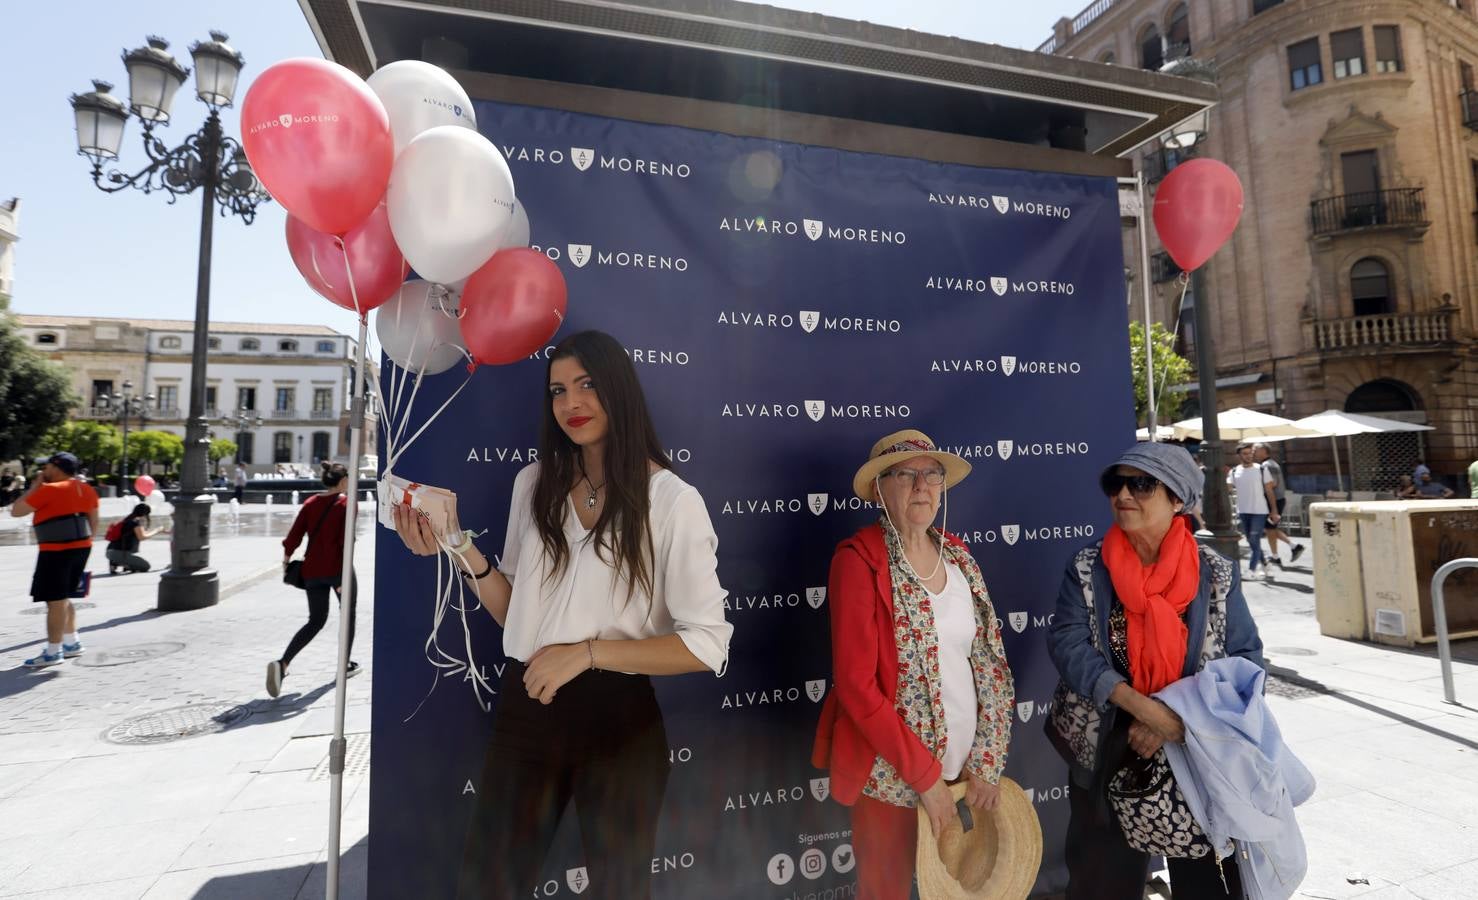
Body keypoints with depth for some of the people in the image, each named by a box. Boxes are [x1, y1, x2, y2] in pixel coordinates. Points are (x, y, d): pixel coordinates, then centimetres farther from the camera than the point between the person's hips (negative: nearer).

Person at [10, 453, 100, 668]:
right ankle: (72, 643, 23)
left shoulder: (50, 489, -12)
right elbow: (94, 522, 16)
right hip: (81, 548, 8)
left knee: (55, 600, -3)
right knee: (62, 598, 19)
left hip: (57, 551, -8)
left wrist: (34, 488, 4)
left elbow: (15, 511, -5)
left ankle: (53, 652, 2)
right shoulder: (86, 489, 11)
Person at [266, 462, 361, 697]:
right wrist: (343, 576, -17)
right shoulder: (347, 503, -10)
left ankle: (282, 663, -6)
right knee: (348, 614, 17)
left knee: (316, 620, 14)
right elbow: (344, 541, -17)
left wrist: (287, 557, 17)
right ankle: (346, 665, 26)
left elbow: (294, 535, 0)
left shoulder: (310, 503, 7)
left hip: (312, 569, 5)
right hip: (337, 569, -5)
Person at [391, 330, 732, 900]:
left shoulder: (673, 501, -13)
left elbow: (708, 644, -15)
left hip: (618, 720, -3)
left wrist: (588, 652, -19)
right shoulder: (535, 483, 3)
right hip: (525, 709, 4)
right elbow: (514, 611, 7)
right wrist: (460, 547, -8)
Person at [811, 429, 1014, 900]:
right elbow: (855, 684, -19)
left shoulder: (958, 555, 2)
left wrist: (987, 762, 0)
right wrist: (925, 774, -15)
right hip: (893, 770, -5)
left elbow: (991, 663, 5)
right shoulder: (859, 559, -17)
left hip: (964, 765, 6)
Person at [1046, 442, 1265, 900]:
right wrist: (1145, 708, -27)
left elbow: (1246, 659, -7)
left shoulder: (1217, 574, -6)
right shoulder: (1087, 567, -8)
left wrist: (1181, 716, -20)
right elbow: (1067, 643, -17)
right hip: (1107, 750, 0)